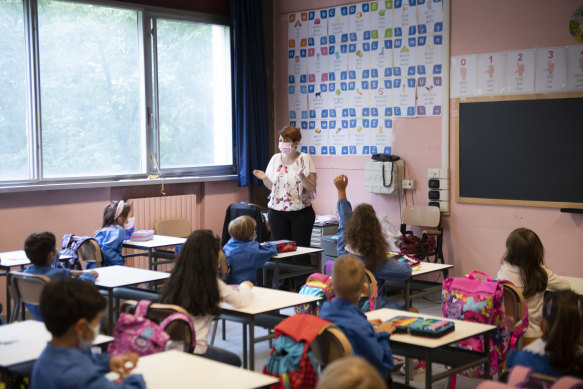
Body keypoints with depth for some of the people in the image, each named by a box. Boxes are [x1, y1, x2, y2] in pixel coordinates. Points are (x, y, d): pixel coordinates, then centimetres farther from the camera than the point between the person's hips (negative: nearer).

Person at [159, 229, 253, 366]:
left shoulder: (177, 277, 2)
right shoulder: (210, 282, -16)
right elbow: (240, 300, -4)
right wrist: (245, 286, 19)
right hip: (192, 352, -6)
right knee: (234, 361, 24)